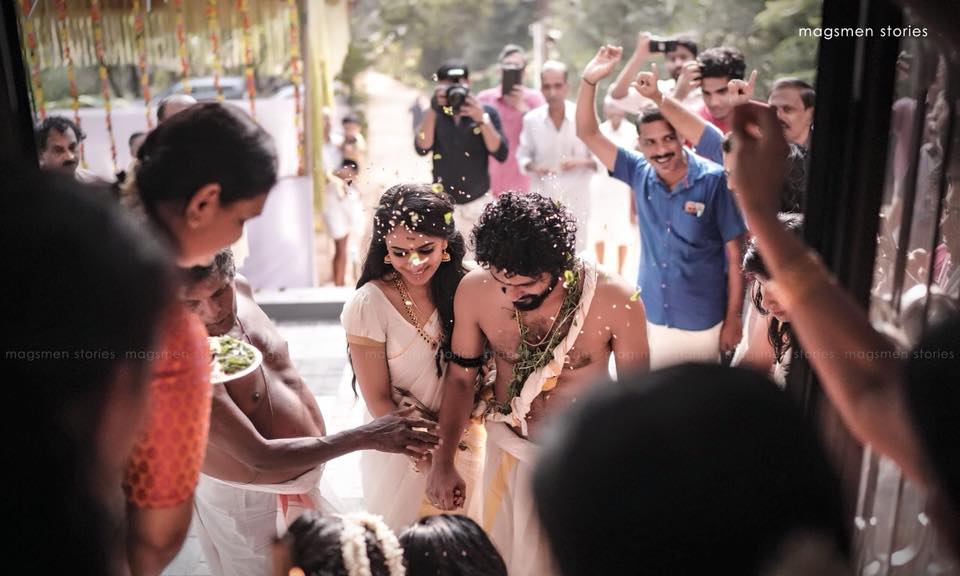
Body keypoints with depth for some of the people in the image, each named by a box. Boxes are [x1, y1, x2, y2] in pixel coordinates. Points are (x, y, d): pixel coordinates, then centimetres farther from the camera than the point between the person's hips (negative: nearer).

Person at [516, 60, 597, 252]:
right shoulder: (531, 120, -3)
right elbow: (522, 155, 8)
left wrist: (582, 162, -22)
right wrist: (532, 167, -14)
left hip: (575, 202, 0)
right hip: (542, 201, 1)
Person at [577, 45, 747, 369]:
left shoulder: (714, 181, -14)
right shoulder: (639, 174, -5)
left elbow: (735, 255, -9)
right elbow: (588, 134, -5)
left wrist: (733, 319, -7)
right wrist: (589, 80, -19)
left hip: (702, 325, -3)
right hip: (649, 319, 3)